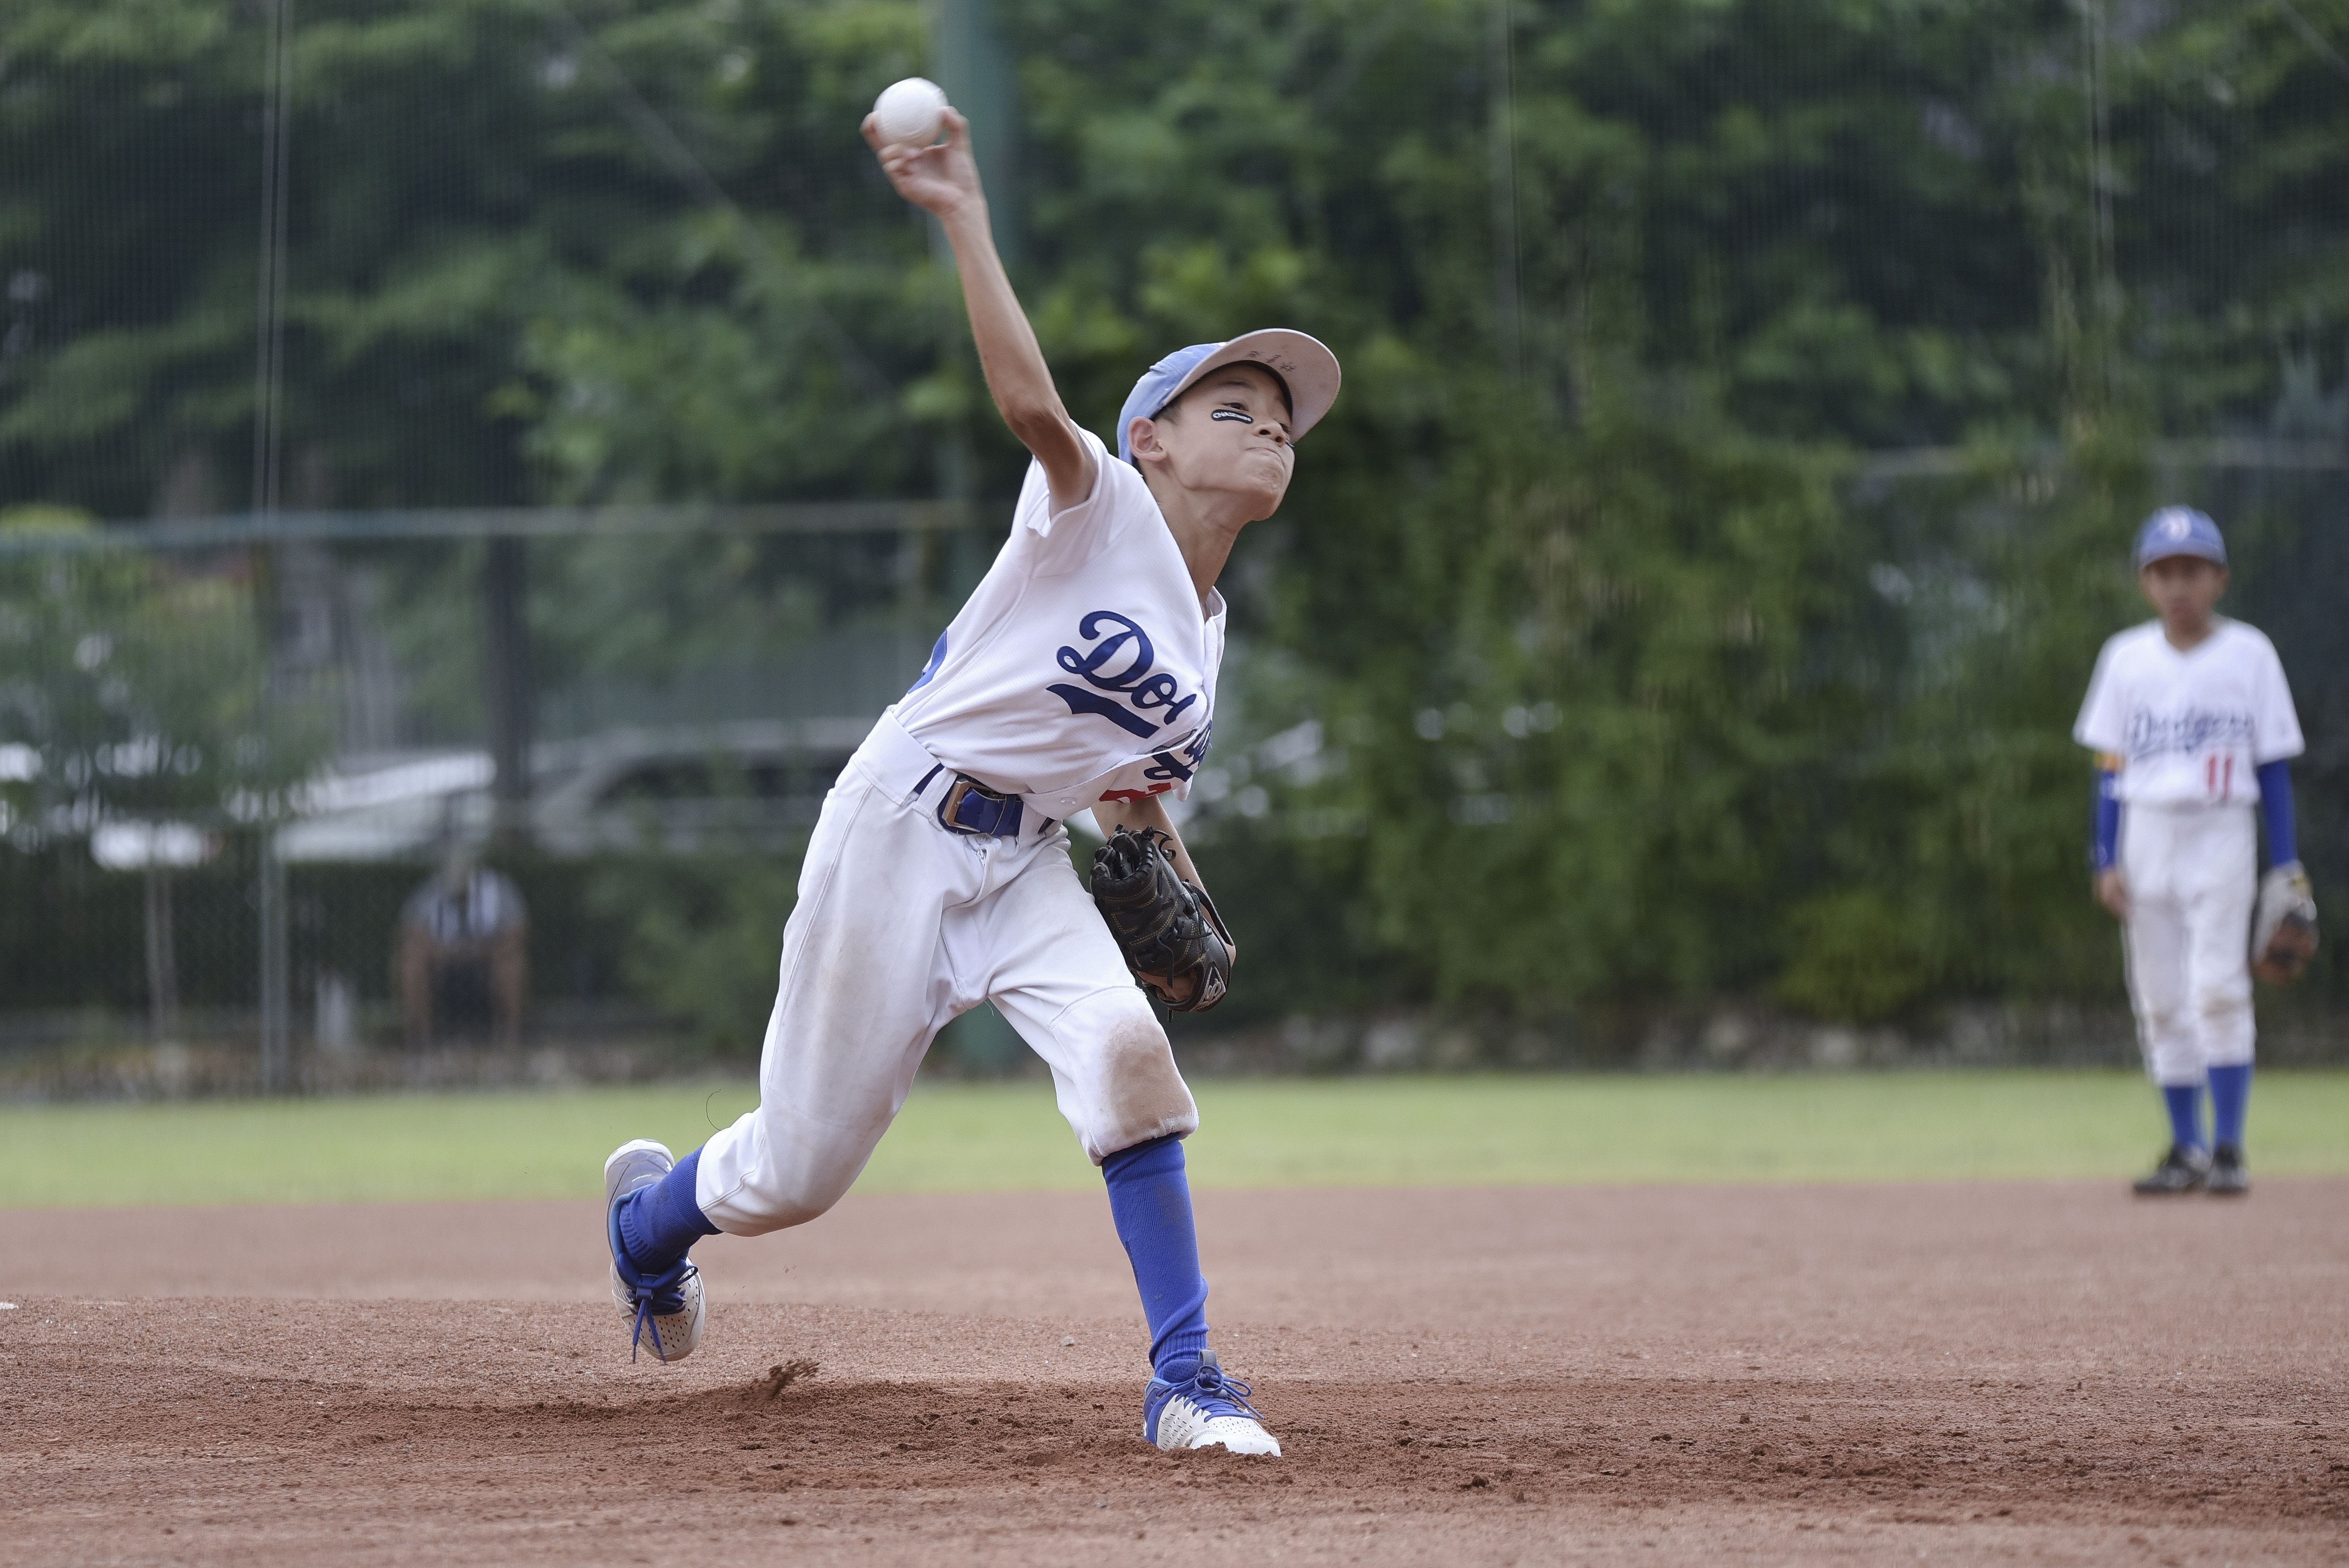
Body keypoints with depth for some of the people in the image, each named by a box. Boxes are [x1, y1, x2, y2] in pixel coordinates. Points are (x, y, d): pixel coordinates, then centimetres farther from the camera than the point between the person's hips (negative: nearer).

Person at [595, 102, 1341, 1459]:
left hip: (1028, 863, 6)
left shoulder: (1206, 636, 10)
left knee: (1126, 1045, -26)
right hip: (901, 831, -5)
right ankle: (651, 1213, 41)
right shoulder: (1103, 509, -11)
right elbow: (1031, 402, -30)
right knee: (798, 1171, 3)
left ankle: (1186, 1381, -21)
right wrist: (964, 218, -39)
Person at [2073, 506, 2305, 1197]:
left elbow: (2273, 766, 3)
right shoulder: (2127, 658, 7)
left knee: (2219, 989, -14)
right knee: (2159, 1001, 3)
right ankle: (2186, 1149, 11)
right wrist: (2106, 861, 0)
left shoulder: (2249, 654, 1)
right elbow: (2111, 764, 8)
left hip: (2220, 834, -3)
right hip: (2145, 834, 3)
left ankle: (2229, 1148, -10)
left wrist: (2285, 867, -1)